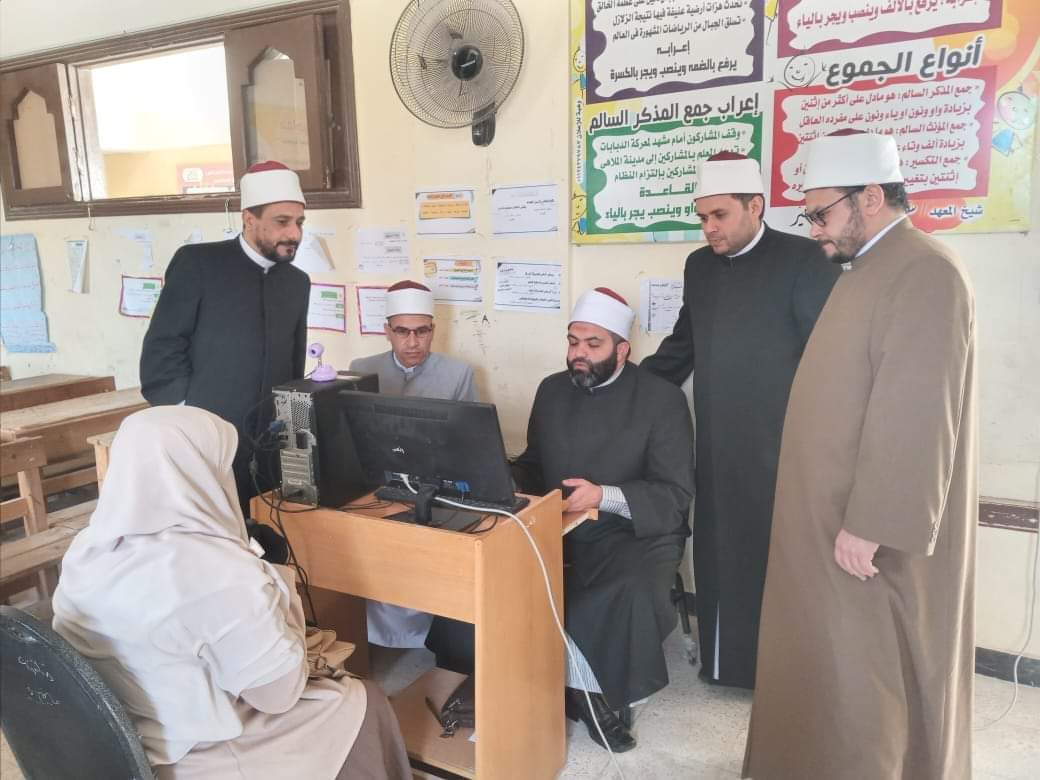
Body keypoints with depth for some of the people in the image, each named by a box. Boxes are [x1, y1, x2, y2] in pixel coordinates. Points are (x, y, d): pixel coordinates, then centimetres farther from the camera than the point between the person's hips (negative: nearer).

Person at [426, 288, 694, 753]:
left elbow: (675, 494, -9)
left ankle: (586, 685, -5)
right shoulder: (552, 390, 11)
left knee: (633, 595, -36)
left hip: (632, 531, -4)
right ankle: (582, 687, -11)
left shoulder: (662, 400, -4)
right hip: (555, 525, 4)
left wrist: (604, 496, -24)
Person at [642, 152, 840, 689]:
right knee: (721, 556, 11)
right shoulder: (699, 265, 11)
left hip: (784, 448, -5)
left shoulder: (803, 260, -6)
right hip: (718, 447, 5)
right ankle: (726, 659, 27)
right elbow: (682, 347, 17)